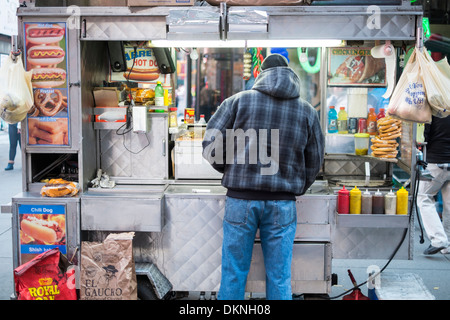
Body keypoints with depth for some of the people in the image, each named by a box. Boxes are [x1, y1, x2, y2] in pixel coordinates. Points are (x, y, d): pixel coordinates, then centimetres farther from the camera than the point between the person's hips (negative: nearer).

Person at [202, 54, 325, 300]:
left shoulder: (238, 101, 2)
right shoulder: (307, 111, 7)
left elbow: (211, 145, -2)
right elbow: (314, 161, 11)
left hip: (241, 199, -1)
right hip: (282, 205, 1)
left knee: (233, 274, 9)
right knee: (279, 277, 9)